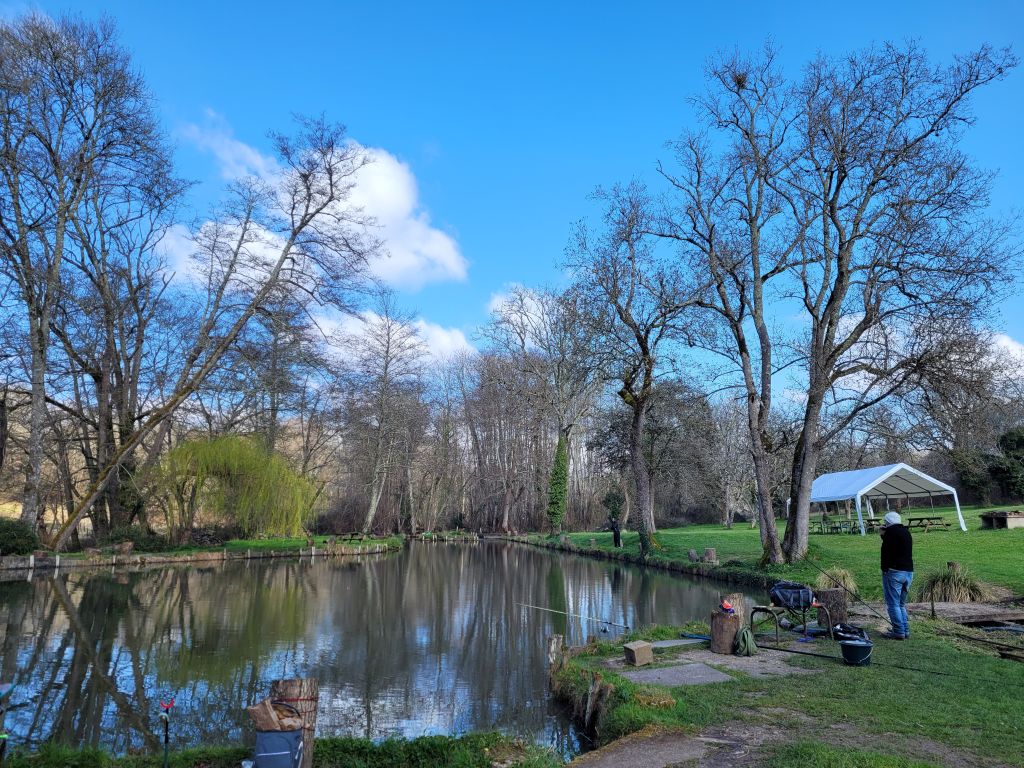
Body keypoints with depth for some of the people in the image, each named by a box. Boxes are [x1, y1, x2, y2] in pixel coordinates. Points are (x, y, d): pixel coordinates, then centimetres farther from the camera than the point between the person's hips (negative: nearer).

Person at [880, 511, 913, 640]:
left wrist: (885, 569, -15)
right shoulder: (906, 532, 16)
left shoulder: (890, 532, -10)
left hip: (894, 571, -9)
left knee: (893, 604, -4)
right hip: (909, 571, 9)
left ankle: (899, 632, -5)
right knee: (901, 604, 17)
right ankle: (905, 630, 17)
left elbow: (887, 552, -18)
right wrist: (884, 535, 23)